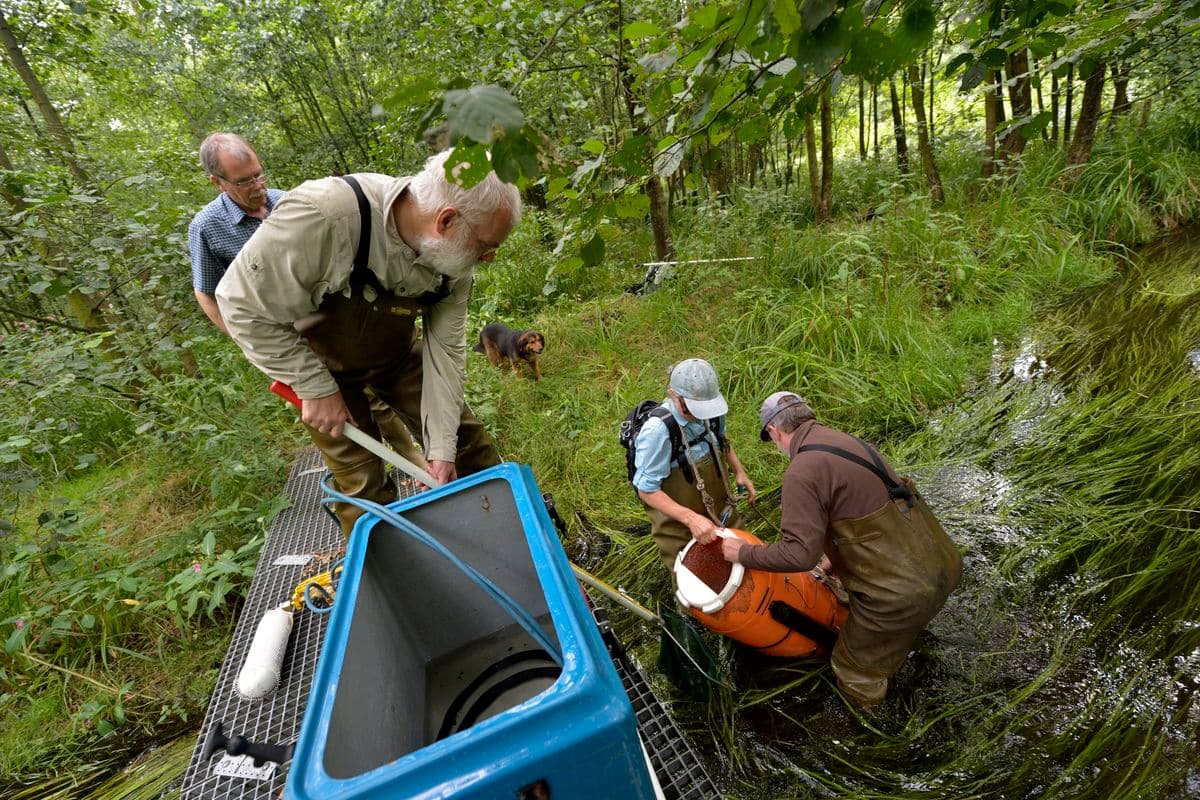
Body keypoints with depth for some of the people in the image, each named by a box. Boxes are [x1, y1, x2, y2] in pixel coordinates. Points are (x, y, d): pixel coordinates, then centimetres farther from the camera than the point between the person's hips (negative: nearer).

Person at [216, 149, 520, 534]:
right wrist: (317, 388, -22)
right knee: (364, 487, -1)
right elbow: (243, 302, -26)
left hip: (397, 353, 4)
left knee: (467, 441, 3)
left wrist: (441, 449, -15)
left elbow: (445, 350, -14)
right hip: (319, 361, -3)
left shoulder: (454, 257, -21)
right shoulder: (323, 215, -38)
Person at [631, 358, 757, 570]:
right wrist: (691, 519, -31)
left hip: (721, 511, 6)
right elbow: (647, 490, -25)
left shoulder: (710, 411, -14)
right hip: (679, 526, -5)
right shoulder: (657, 430, -32)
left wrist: (739, 470, -1)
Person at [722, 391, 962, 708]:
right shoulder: (844, 440, 7)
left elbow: (799, 553, -23)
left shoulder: (801, 473, -20)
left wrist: (744, 553, -8)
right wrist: (835, 553, 31)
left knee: (855, 666, 16)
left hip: (903, 589, -8)